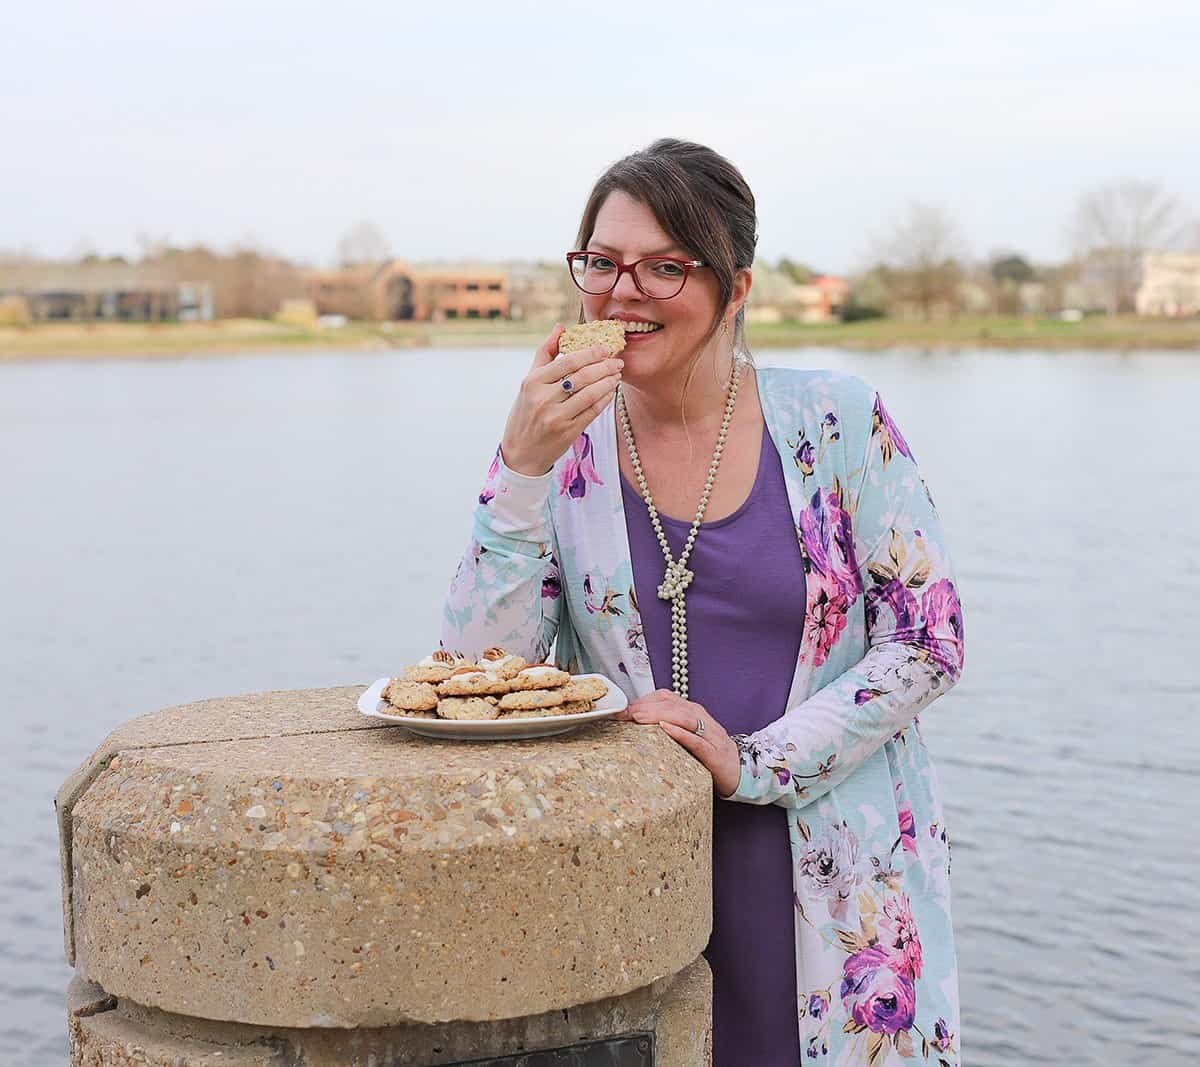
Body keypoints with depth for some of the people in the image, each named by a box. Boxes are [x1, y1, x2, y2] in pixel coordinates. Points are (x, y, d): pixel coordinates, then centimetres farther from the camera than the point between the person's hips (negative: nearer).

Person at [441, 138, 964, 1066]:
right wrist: (523, 465, -17)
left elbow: (931, 641, -5)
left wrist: (754, 764, -13)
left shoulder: (838, 424, -4)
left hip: (838, 881, 0)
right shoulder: (562, 450, 0)